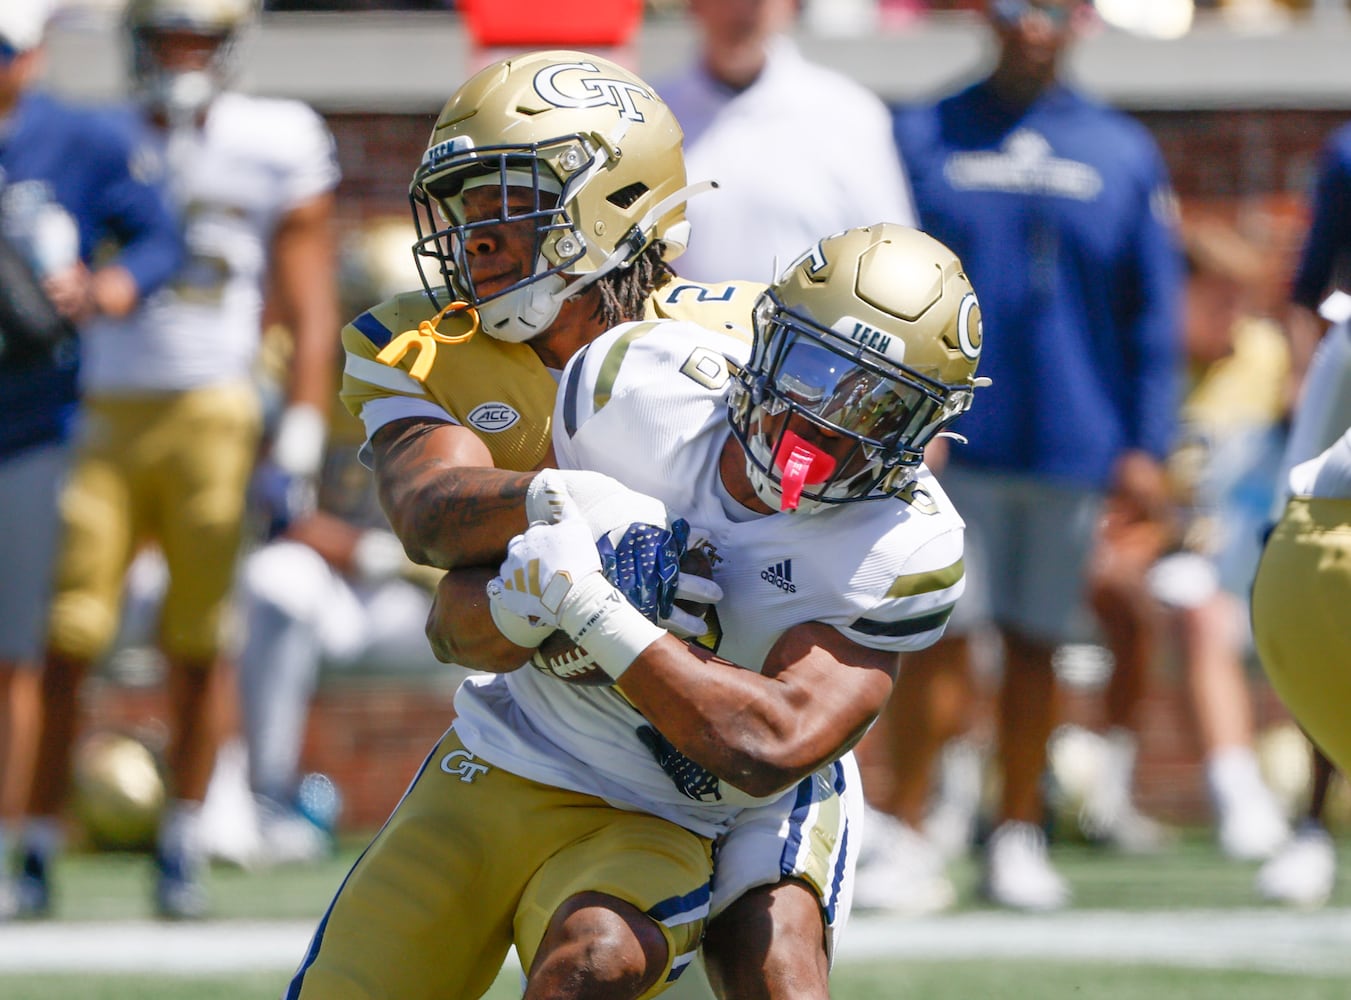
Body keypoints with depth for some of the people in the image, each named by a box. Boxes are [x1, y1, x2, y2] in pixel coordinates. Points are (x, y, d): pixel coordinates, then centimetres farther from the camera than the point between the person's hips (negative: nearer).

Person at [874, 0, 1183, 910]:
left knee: (1036, 645, 7)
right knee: (940, 637, -6)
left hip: (1073, 448, 2)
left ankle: (1018, 837, 16)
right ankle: (905, 830, 1)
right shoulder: (922, 138, 5)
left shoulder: (1125, 155, 7)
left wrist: (1146, 445, 1)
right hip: (951, 439, -1)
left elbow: (1153, 313, 7)